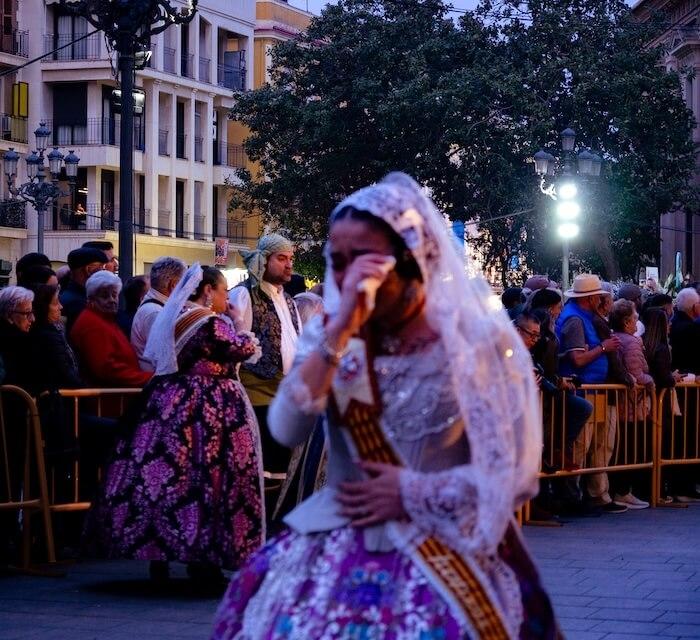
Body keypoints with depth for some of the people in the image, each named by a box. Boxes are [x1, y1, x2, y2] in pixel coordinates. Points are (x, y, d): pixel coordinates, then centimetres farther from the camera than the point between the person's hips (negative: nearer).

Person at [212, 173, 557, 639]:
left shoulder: (472, 339, -5)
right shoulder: (327, 335, 6)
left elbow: (515, 473, -6)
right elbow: (286, 431, -10)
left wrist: (411, 493, -12)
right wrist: (340, 331, -16)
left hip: (446, 546, -3)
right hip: (339, 542, 3)